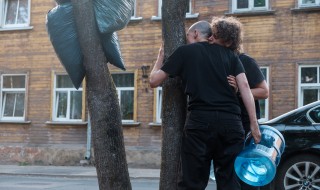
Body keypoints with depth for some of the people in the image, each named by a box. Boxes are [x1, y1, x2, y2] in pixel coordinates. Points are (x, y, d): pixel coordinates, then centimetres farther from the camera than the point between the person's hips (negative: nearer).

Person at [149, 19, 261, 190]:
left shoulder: (185, 51, 11)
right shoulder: (230, 54, 18)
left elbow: (154, 81, 12)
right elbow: (244, 86, 4)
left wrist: (160, 58, 31)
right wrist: (254, 124, 1)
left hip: (200, 121, -3)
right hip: (231, 122, 3)